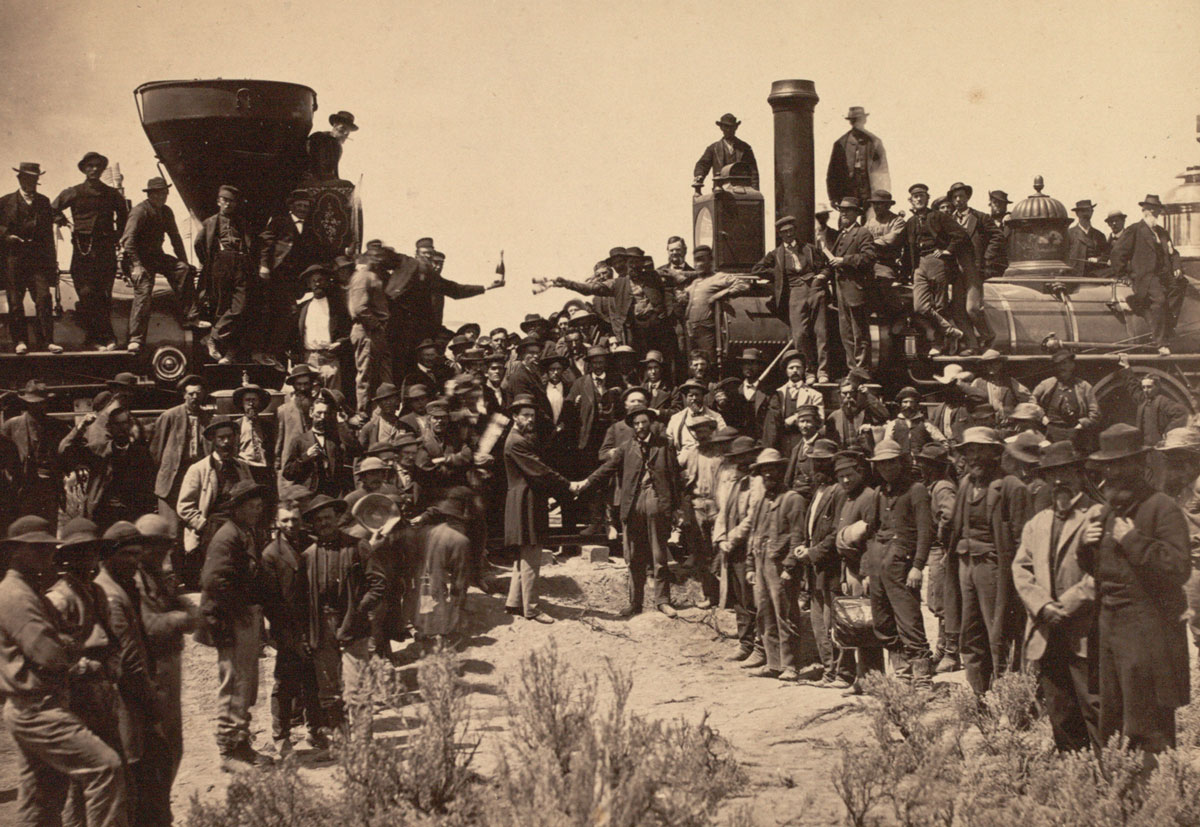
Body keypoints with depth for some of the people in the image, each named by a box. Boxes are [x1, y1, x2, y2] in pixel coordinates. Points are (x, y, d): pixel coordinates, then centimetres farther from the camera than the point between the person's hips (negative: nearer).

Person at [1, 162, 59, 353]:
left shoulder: (44, 202, 14)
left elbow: (49, 232, 13)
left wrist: (52, 260, 9)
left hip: (38, 258, 1)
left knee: (44, 298, -8)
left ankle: (48, 340, -4)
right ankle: (20, 341, 11)